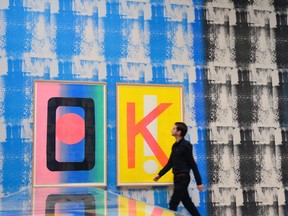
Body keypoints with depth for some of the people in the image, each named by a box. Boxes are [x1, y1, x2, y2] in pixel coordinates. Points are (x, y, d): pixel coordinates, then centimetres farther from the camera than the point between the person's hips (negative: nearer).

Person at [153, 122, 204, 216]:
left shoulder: (186, 145, -13)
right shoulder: (175, 145, 11)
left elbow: (192, 164, -14)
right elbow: (170, 163, 18)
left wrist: (199, 182, -13)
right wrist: (160, 174, 15)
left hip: (183, 178, -8)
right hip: (177, 178, 8)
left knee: (173, 204, -4)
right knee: (187, 202, 14)